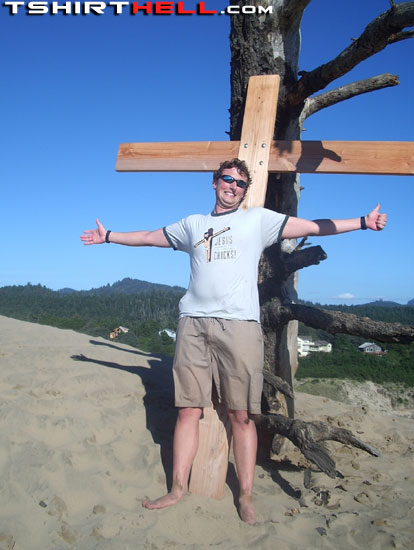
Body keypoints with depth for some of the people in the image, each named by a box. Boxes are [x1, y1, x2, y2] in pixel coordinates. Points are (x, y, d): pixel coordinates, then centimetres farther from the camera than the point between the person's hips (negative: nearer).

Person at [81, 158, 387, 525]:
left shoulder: (258, 219, 14)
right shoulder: (193, 224, 22)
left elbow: (312, 226, 9)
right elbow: (147, 237, 32)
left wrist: (363, 222, 3)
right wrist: (108, 236, 38)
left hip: (239, 325, -2)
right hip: (194, 324, 3)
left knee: (241, 415, -1)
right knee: (188, 410, 4)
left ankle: (246, 495, 11)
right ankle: (178, 489, 15)